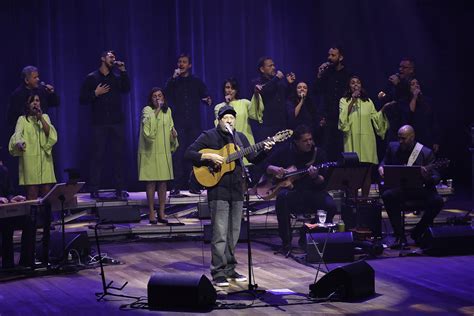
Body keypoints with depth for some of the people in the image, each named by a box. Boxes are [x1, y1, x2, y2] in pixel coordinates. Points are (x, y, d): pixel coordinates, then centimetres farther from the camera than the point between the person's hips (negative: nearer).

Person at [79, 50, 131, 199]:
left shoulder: (117, 76, 14)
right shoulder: (92, 78, 6)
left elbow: (126, 89, -5)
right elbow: (83, 99, 3)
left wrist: (123, 71, -9)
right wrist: (96, 93, -11)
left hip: (116, 122, 2)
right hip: (99, 123, -2)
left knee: (118, 155, 1)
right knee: (97, 156, -4)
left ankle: (120, 188, 4)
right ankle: (94, 189, -2)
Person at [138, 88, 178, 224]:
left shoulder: (167, 111, 11)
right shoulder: (147, 110, -6)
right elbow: (147, 125, -25)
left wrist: (173, 134, 2)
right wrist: (157, 109, -26)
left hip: (164, 151, 5)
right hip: (151, 152, -5)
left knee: (163, 182, 6)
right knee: (151, 182, -2)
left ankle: (161, 213, 12)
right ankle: (151, 213, 5)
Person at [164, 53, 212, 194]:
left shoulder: (197, 82, 13)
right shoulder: (174, 82, 12)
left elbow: (205, 96, 9)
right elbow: (166, 94, -4)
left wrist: (208, 100, -15)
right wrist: (173, 78, -12)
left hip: (194, 122, 1)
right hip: (179, 123, -1)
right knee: (178, 153, -8)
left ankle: (193, 184, 3)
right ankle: (177, 185, -8)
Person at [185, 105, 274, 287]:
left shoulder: (240, 137, 15)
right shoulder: (209, 136, -2)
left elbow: (253, 159, 12)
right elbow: (189, 154, -7)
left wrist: (265, 150, -6)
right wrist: (209, 157, -19)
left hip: (236, 190, 6)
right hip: (218, 190, -6)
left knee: (234, 233, 10)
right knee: (220, 234, -9)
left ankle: (229, 268, 20)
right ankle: (218, 272, -5)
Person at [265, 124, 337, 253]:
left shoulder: (319, 153, 4)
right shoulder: (286, 151, 4)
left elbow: (322, 181, -3)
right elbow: (266, 167, 11)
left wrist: (315, 177, -25)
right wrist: (274, 169, -11)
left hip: (312, 191, 1)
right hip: (290, 189, -1)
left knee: (330, 205, -27)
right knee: (282, 196, -35)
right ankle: (286, 241, -23)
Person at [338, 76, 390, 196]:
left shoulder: (368, 102, 17)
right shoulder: (344, 101, 8)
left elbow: (376, 118, 11)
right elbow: (343, 118, -8)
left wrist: (383, 109, -5)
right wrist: (352, 102, -13)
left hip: (367, 139, 3)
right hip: (352, 139, -3)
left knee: (367, 171, -1)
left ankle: (365, 198, 4)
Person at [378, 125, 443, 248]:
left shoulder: (426, 153, -6)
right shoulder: (393, 147, 5)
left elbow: (436, 178, -8)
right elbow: (385, 162, 23)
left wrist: (428, 178, -32)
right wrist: (381, 168, -2)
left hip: (421, 189, -1)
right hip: (398, 189, 2)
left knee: (437, 201, -29)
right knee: (387, 196, -31)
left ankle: (417, 232, -5)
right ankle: (400, 237, -22)